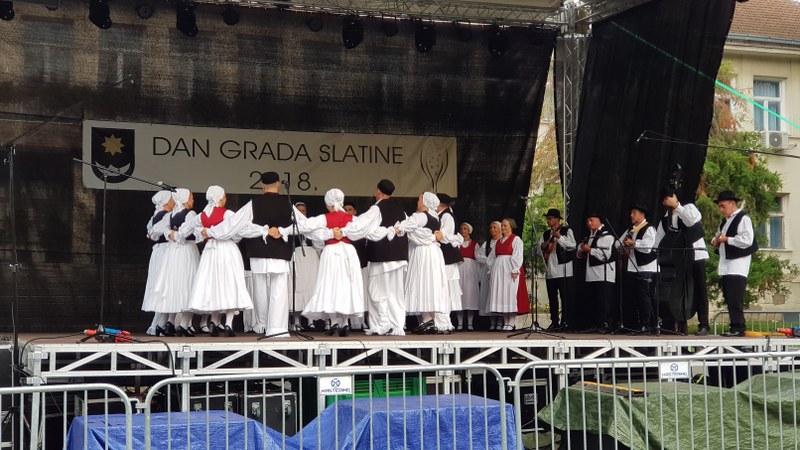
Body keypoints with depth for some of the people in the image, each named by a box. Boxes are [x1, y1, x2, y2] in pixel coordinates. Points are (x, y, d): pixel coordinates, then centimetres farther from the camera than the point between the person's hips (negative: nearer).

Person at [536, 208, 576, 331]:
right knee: (552, 299, 9)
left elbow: (572, 246, -14)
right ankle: (554, 322, 14)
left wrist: (559, 237, -21)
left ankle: (565, 322, -4)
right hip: (550, 271, 6)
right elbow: (538, 250, 17)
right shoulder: (546, 234, 19)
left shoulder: (566, 231, 0)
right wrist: (543, 246, -5)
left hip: (563, 271, -6)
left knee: (566, 298, -6)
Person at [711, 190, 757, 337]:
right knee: (729, 298, 7)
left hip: (737, 265, -9)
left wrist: (727, 239, -13)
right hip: (726, 267, 9)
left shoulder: (743, 218, -7)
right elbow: (717, 238, 31)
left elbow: (747, 240, -18)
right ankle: (735, 327, 11)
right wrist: (716, 240, 7)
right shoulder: (725, 222, 22)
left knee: (735, 299, -13)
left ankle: (738, 328, -11)